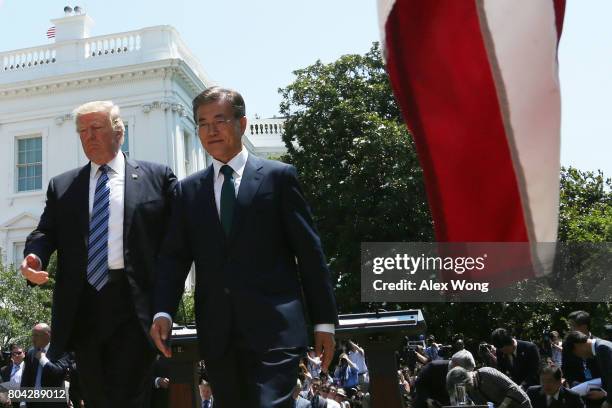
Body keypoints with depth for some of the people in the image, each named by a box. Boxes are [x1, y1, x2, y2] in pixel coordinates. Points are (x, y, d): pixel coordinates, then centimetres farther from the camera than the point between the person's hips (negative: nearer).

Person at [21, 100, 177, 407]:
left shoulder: (156, 177, 6)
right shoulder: (62, 186, 16)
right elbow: (46, 233, 11)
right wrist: (34, 257, -11)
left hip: (134, 305, -4)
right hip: (83, 306, 4)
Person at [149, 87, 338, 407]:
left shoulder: (278, 176, 4)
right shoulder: (188, 190, 14)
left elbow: (309, 252, 2)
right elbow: (174, 257, 8)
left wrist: (324, 320, 0)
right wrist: (163, 312, -9)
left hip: (273, 329, -3)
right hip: (216, 334, 4)